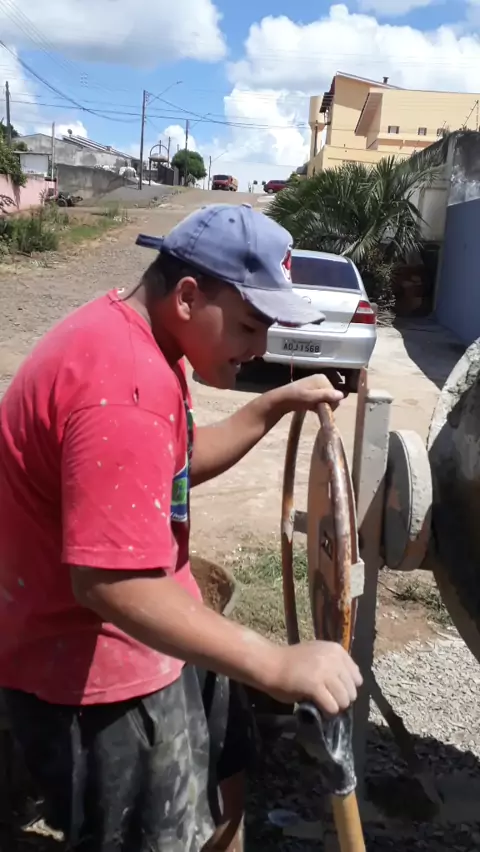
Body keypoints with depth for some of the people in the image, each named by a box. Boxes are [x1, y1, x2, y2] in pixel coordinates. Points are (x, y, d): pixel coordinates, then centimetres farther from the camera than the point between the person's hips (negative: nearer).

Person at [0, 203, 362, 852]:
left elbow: (179, 462, 14)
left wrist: (276, 405, 4)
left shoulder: (131, 337, 4)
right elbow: (110, 582, -35)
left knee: (222, 776, 25)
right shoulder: (124, 385, -31)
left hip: (149, 639, 10)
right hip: (95, 669, -10)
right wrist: (276, 667, -34)